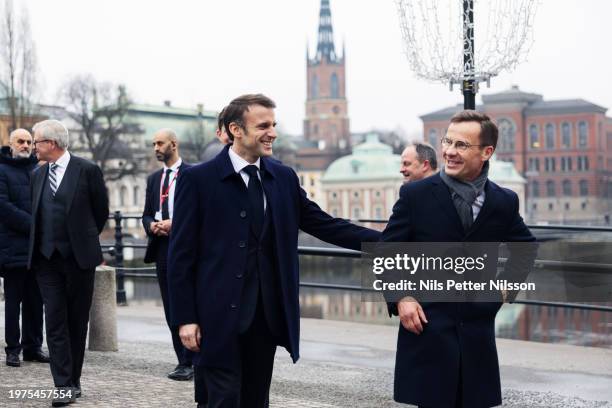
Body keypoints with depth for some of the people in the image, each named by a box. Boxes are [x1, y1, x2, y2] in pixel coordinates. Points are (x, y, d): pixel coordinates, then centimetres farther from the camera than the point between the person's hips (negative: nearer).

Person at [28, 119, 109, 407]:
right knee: (55, 321, -4)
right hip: (47, 257, 4)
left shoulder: (87, 170, -5)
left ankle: (74, 380, 16)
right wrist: (39, 243, 15)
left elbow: (101, 211, 4)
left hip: (79, 256, -3)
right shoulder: (37, 175, 10)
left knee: (77, 321, 6)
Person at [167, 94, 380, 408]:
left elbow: (326, 225, 9)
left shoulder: (284, 177, 7)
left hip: (267, 313, 5)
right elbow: (181, 255, -6)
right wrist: (185, 318, -10)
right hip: (219, 314, -4)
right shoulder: (199, 179, -6)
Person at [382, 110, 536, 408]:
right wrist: (401, 298, -10)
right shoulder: (415, 194, -3)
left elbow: (525, 247, 22)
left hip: (478, 329, 2)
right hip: (426, 327, -2)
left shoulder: (504, 202, 3)